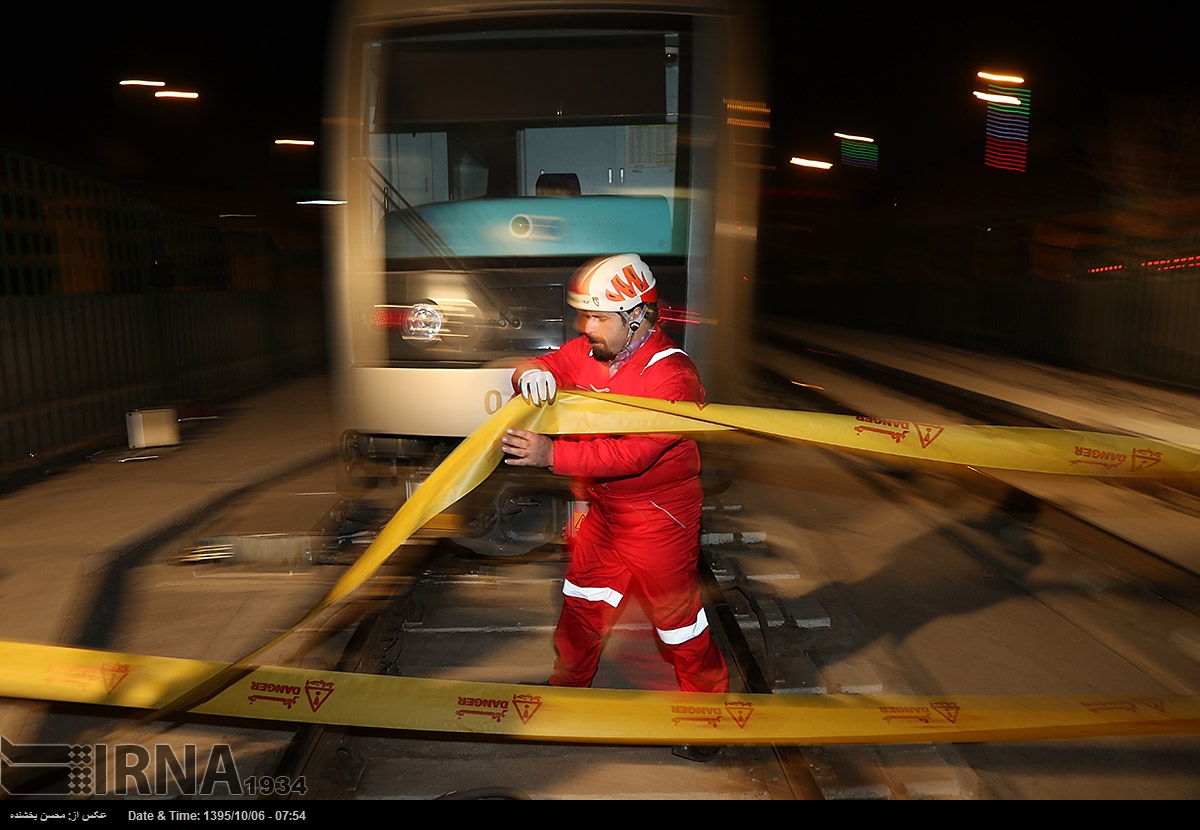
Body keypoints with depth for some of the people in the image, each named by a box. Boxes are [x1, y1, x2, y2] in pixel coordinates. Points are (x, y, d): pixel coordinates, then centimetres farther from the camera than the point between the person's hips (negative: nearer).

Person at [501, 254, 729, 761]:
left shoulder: (671, 374, -25)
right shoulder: (587, 352, -2)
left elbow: (632, 453, -33)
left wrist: (552, 455, -36)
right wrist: (534, 374, -25)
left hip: (659, 516, -7)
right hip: (603, 510, 7)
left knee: (677, 617, 6)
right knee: (582, 602, 20)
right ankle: (568, 686, 43)